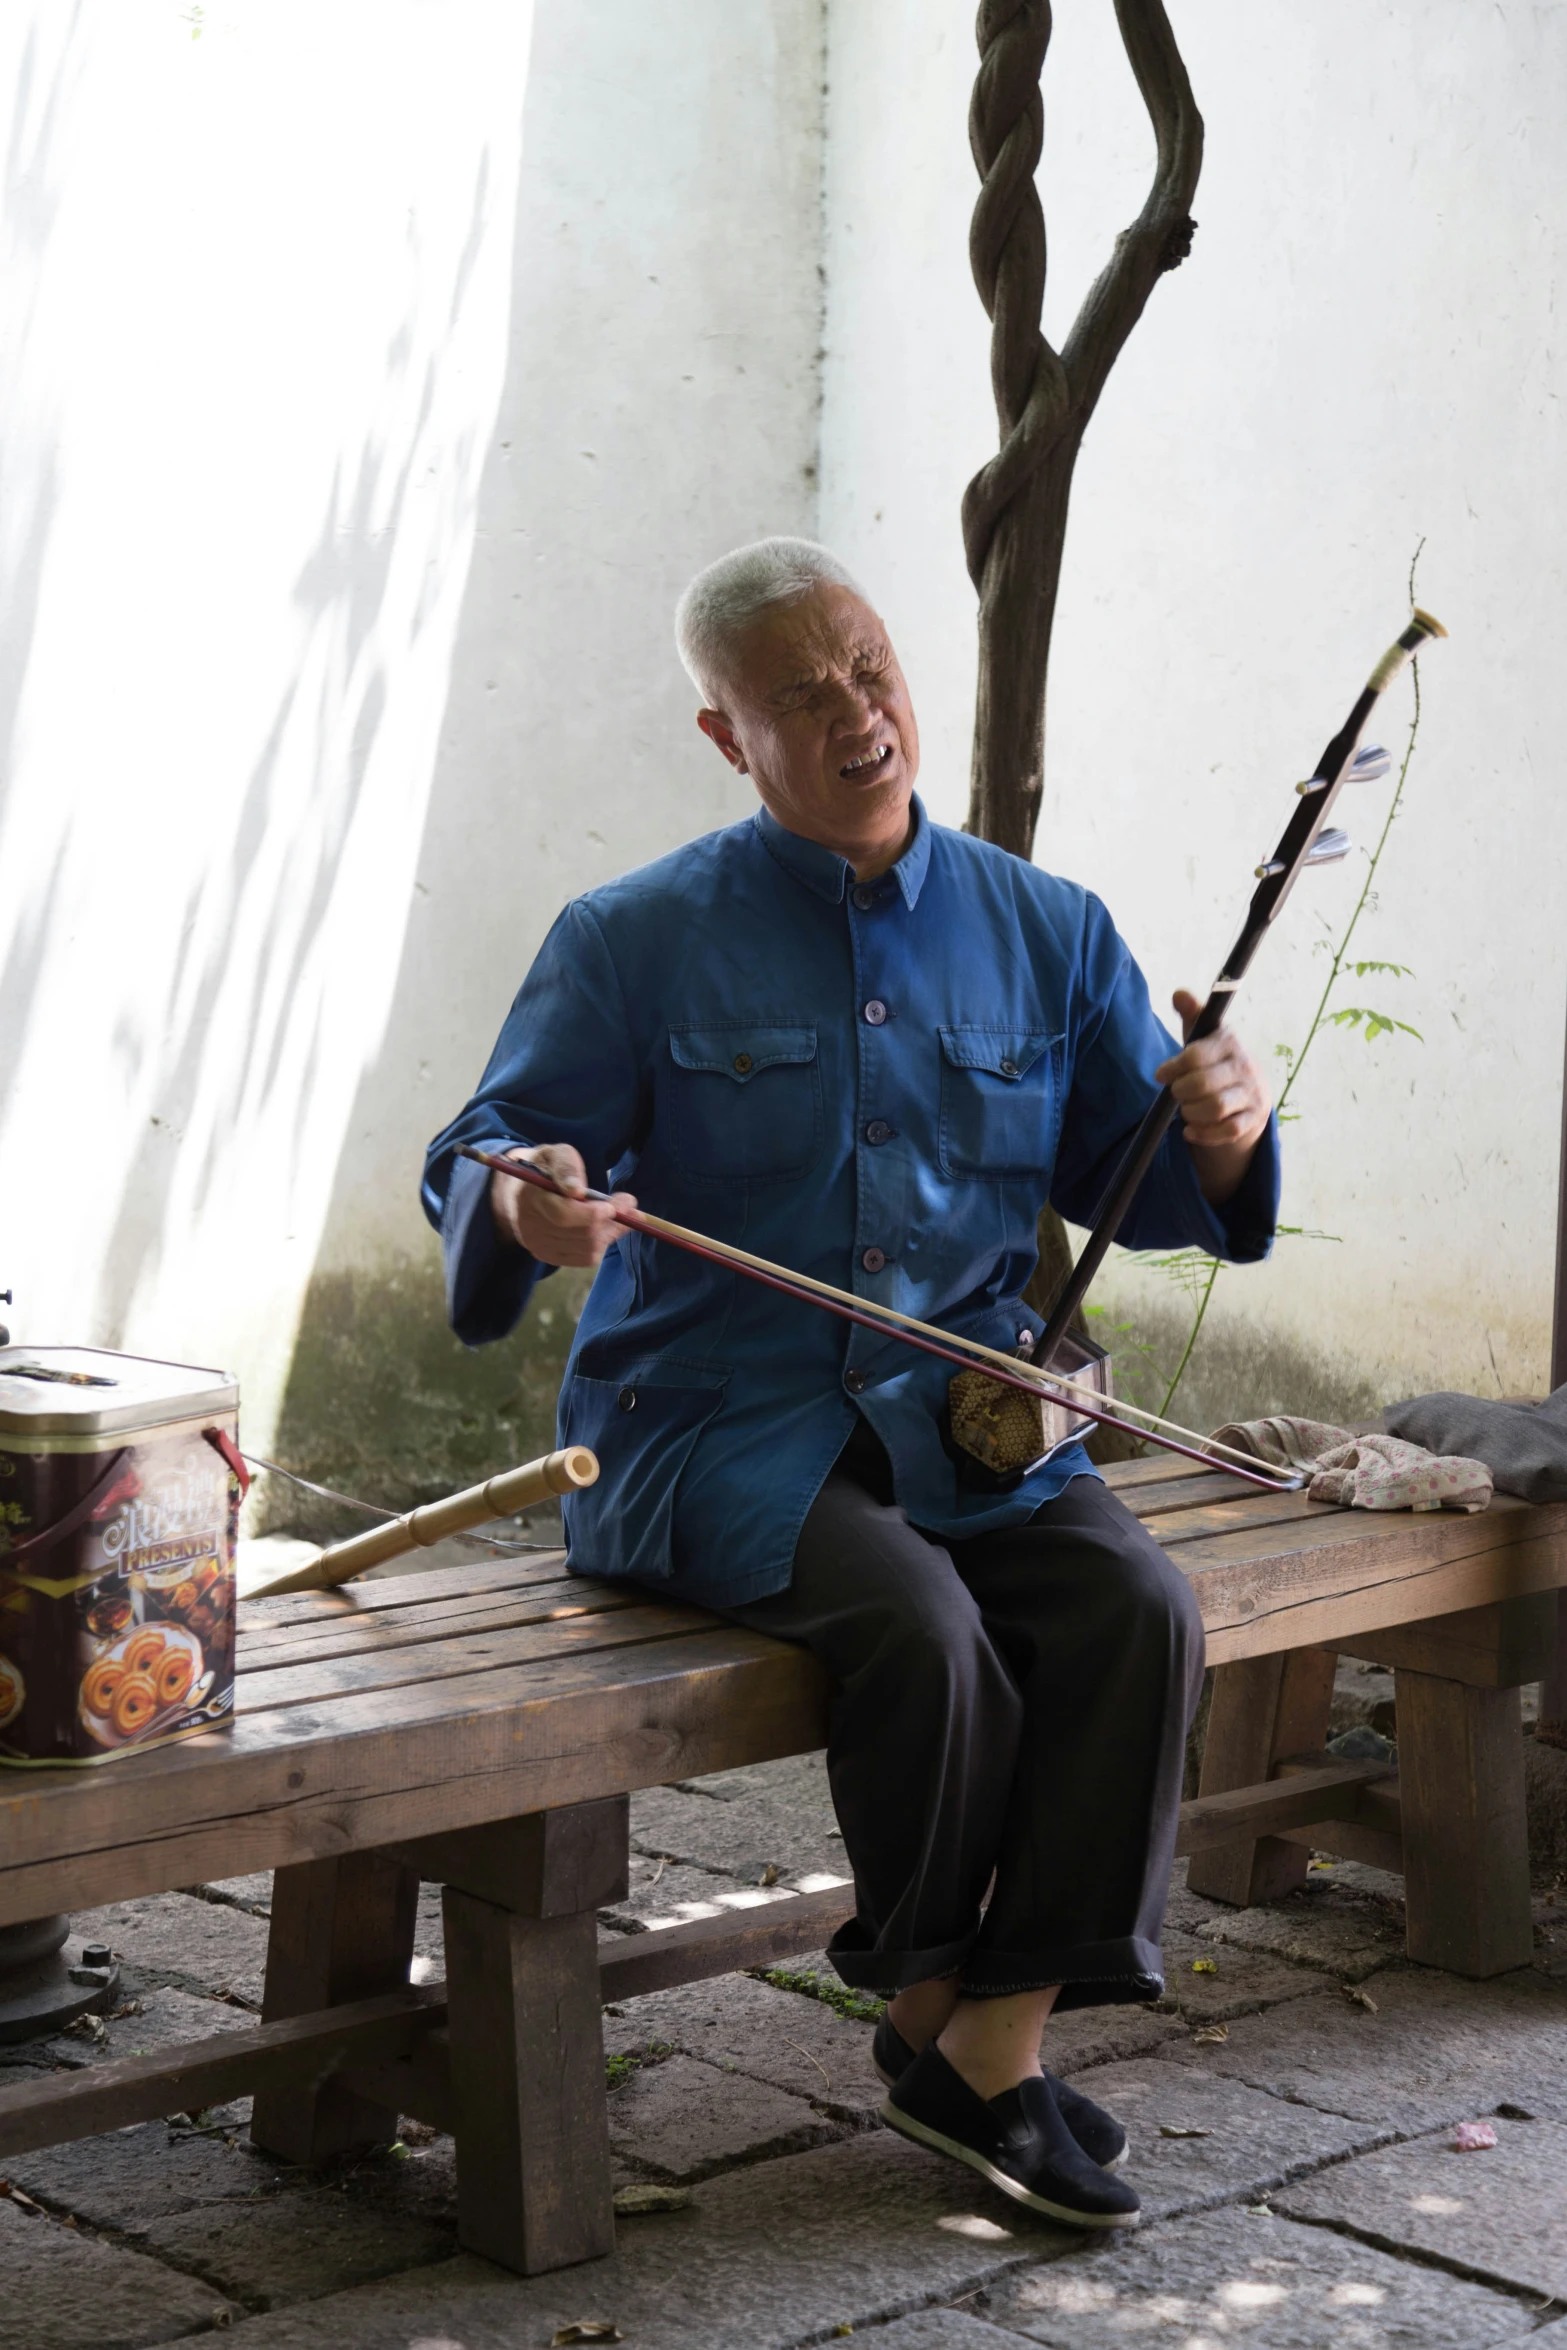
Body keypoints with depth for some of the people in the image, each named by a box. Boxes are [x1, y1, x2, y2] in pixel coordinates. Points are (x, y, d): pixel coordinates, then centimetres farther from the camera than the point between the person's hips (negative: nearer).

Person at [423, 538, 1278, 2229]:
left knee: (1136, 1609, -24)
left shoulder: (1044, 932, 10)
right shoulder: (637, 942, 1)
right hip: (708, 1425, -3)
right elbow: (477, 1163, 0)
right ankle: (928, 2008, -3)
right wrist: (527, 1204, -25)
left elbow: (1138, 1187, 13)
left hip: (965, 1413, 4)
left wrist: (1220, 1137, -11)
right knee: (922, 1627, -30)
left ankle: (995, 2050, -13)